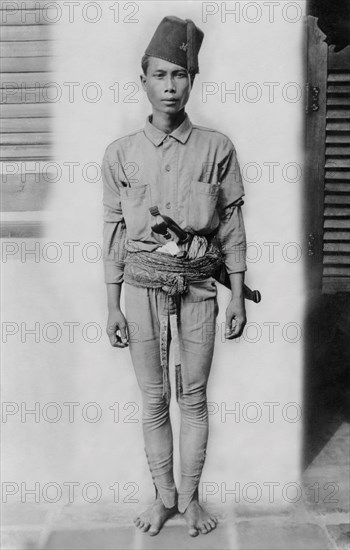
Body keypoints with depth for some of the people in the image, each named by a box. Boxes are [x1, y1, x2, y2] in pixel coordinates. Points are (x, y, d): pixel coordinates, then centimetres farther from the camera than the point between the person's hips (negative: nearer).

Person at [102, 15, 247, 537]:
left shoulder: (217, 148, 0)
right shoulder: (121, 153, 1)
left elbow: (232, 225, 3)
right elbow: (113, 231, 4)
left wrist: (238, 297, 1)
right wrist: (113, 306, 3)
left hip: (198, 288, 0)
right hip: (143, 288, 1)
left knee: (194, 397, 9)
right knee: (154, 401, 10)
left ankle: (189, 497, 28)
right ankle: (164, 495, 29)